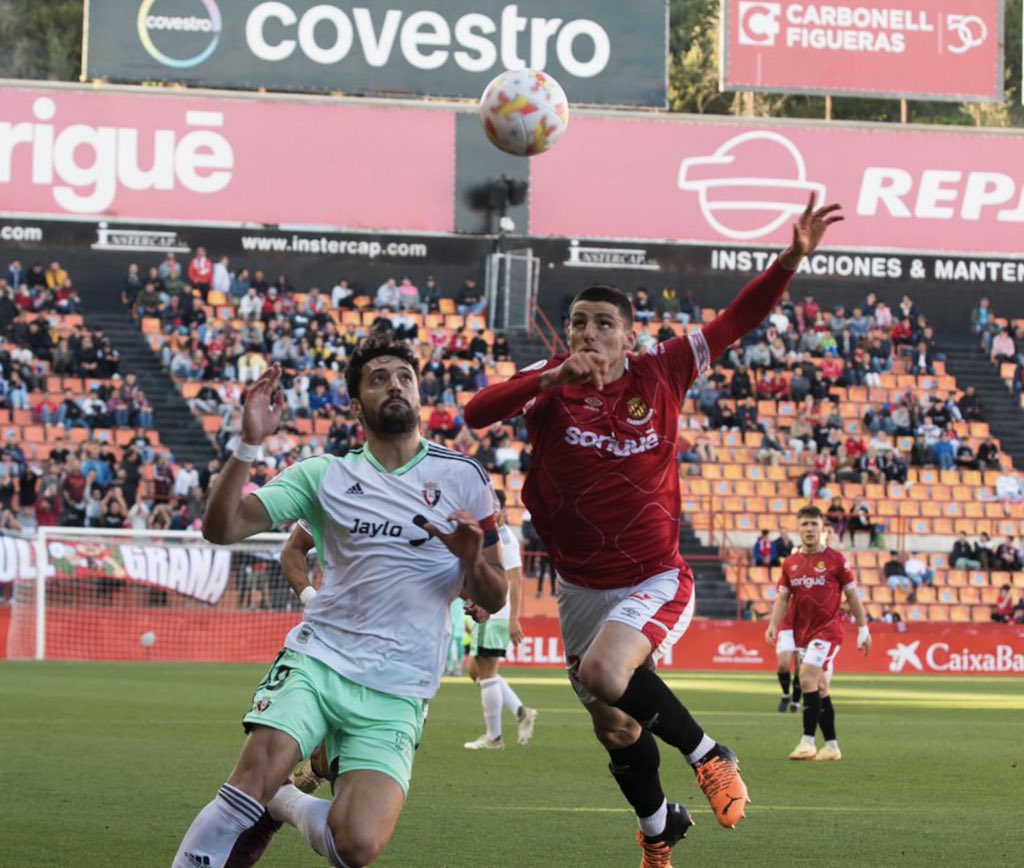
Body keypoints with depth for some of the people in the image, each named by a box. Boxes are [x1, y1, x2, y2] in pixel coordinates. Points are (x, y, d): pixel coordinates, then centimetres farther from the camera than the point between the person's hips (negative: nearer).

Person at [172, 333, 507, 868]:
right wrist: (249, 445, -17)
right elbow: (221, 528, -3)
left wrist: (473, 560, -15)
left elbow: (492, 600, 8)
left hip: (395, 692, 0)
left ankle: (283, 805, 13)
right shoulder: (324, 475, 7)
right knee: (253, 780, -28)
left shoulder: (461, 478, 5)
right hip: (316, 659, 0)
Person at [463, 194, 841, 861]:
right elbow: (477, 413, -23)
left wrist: (792, 260, -17)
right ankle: (660, 830, 44)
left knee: (604, 674, -32)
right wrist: (552, 378, -36)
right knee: (614, 730, 16)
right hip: (581, 589, 3)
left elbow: (739, 320, -4)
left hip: (655, 580, -3)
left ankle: (709, 756, -9)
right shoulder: (551, 387, -6)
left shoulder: (661, 374, -6)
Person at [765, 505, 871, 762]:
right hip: (802, 632, 5)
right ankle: (831, 746, 15)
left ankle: (808, 741, -20)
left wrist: (863, 629, 2)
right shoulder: (790, 563, 9)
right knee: (819, 688, 8)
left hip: (828, 629, -5)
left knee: (807, 677, -21)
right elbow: (783, 598, 11)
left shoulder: (835, 559, -3)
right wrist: (773, 625, -4)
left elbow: (852, 595, 2)